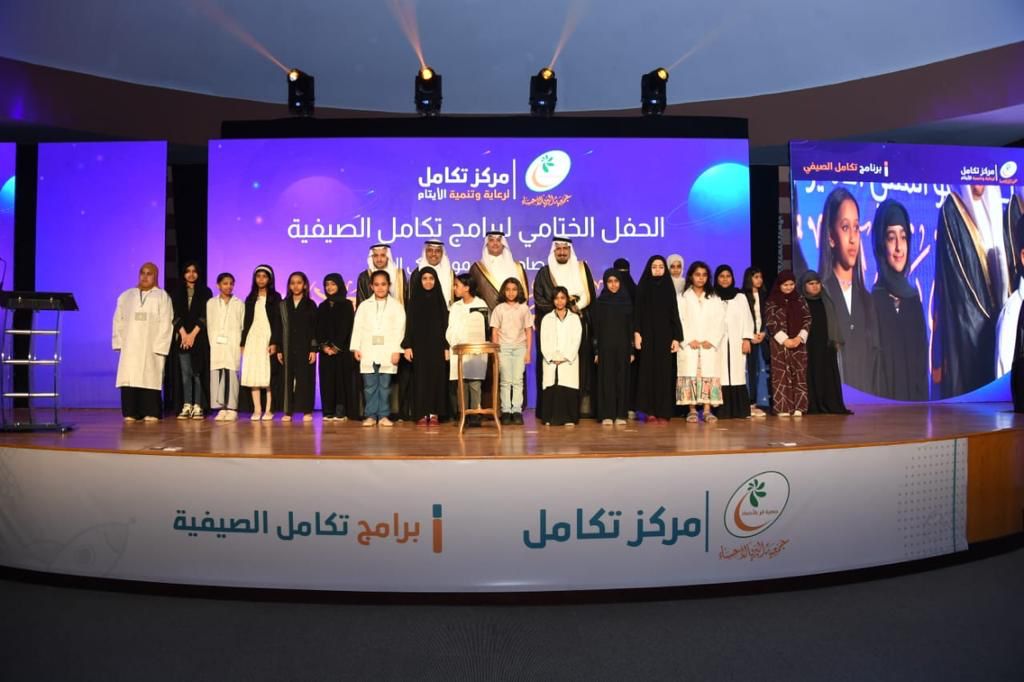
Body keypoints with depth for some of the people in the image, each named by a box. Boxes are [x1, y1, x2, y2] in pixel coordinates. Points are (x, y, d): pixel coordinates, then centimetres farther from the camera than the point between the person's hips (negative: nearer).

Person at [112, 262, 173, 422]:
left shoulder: (162, 297, 4)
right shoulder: (126, 296, 15)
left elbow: (165, 324, -3)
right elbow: (118, 321, 13)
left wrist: (159, 346, -10)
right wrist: (119, 342, 1)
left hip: (151, 348, -3)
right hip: (129, 347, 3)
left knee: (150, 379, -6)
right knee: (129, 379, -3)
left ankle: (150, 413, -1)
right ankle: (130, 413, 2)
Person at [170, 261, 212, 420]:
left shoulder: (205, 292, 7)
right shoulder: (177, 293, 13)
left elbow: (205, 315, -1)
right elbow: (175, 315, 5)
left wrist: (193, 334, -10)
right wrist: (184, 334, -8)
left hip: (199, 337, -2)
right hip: (182, 337, 2)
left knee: (198, 372, -6)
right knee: (185, 373, -1)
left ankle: (198, 407, -5)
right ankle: (186, 406, 1)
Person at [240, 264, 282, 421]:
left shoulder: (275, 297, 3)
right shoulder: (250, 299, 16)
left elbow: (278, 321, -4)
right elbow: (246, 321, 15)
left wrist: (274, 342, -13)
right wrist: (243, 342, 8)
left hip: (268, 338, -4)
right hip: (252, 339, 4)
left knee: (268, 374, -7)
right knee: (253, 373, -2)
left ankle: (268, 410, -3)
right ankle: (257, 409, 1)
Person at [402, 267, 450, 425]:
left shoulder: (440, 300, 7)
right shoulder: (414, 300, 4)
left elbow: (445, 324, 5)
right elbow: (409, 324, 1)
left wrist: (446, 347, -2)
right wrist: (407, 346, -8)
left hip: (437, 345, 1)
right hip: (419, 345, -1)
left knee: (437, 377, 0)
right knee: (421, 378, -2)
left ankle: (434, 413, 5)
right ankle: (421, 414, 2)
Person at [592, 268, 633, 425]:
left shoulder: (627, 302, 6)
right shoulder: (599, 302, 3)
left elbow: (631, 327, 5)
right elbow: (596, 328, 2)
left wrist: (632, 350, -1)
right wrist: (596, 351, -4)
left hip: (623, 345, 1)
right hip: (605, 345, -1)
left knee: (622, 378, 2)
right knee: (606, 379, -2)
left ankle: (621, 414, 8)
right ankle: (607, 415, 2)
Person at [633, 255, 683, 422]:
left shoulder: (669, 288, 8)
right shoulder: (642, 287, 5)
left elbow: (674, 313, 6)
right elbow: (637, 312, 0)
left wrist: (677, 338, -2)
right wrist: (637, 333, -12)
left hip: (665, 336, 1)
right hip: (648, 336, -1)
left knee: (665, 372, 0)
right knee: (648, 371, -3)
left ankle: (663, 412, 3)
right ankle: (650, 411, 1)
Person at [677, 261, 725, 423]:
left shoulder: (714, 299, 13)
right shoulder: (682, 297, 7)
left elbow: (720, 322, 5)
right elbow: (679, 321, -1)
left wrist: (711, 340, -8)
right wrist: (689, 340, -11)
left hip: (709, 345, 2)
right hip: (689, 345, -2)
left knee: (709, 376, -4)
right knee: (690, 376, -5)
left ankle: (707, 410, -2)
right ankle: (692, 410, -1)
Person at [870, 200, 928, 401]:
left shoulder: (914, 299, 8)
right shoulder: (874, 300, -11)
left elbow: (922, 366, 10)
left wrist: (922, 401, 2)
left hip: (914, 400, 6)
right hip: (885, 403, -6)